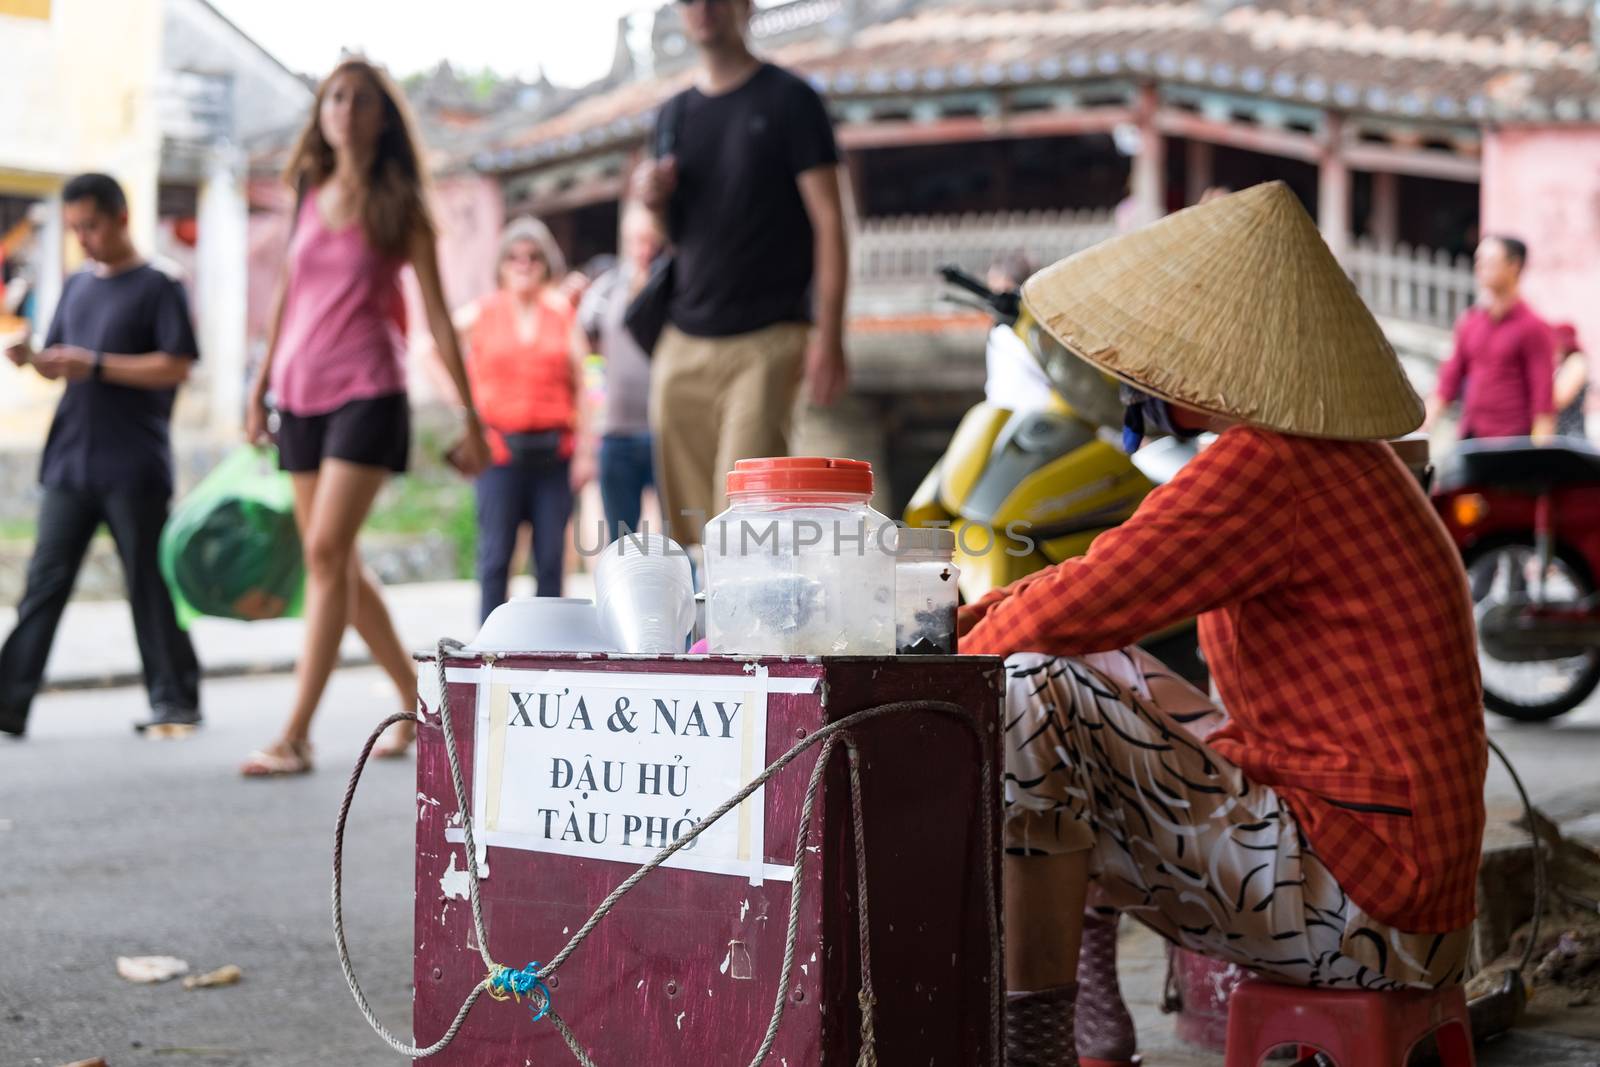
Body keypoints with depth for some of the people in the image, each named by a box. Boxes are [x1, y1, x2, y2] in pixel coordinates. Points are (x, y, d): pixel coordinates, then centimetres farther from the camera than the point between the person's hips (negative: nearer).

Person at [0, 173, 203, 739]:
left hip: (133, 467, -5)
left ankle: (175, 699, 12)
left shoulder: (157, 287, -3)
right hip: (69, 460, 6)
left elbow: (176, 367, -11)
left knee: (148, 581, 2)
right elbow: (59, 362, 20)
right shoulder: (77, 287, 16)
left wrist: (95, 364, -17)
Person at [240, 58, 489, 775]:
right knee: (335, 562, 8)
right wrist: (260, 387, 20)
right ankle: (416, 694, 24)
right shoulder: (308, 197, 11)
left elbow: (438, 317, 0)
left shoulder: (400, 207, 0)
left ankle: (296, 736, -17)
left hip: (367, 391, -5)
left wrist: (470, 419, -2)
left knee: (327, 550, -15)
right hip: (300, 394, 6)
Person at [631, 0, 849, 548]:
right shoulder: (675, 113, 17)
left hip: (767, 341, -5)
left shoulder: (788, 99, 1)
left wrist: (829, 336, -14)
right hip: (684, 341, 6)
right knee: (692, 518, 3)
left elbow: (827, 219, -5)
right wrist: (656, 201, -1)